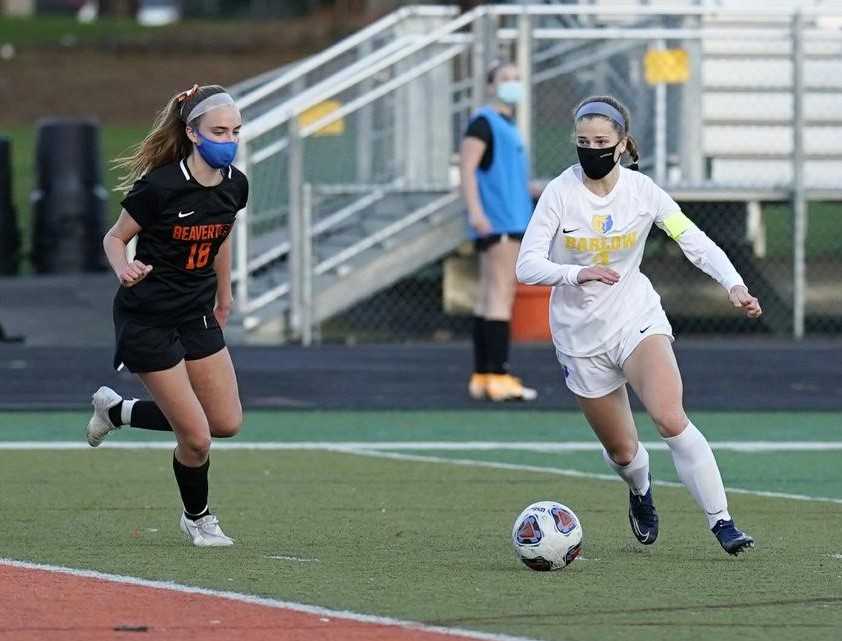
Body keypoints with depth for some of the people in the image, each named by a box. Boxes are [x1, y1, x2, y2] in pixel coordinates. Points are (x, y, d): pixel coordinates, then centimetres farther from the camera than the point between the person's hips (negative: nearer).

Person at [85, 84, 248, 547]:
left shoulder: (234, 185, -3)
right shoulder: (160, 186, -22)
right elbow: (115, 237, -10)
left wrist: (224, 296, 25)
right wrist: (124, 269, -31)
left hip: (196, 315, 7)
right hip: (147, 319, -7)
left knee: (227, 422, 7)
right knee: (196, 437, -6)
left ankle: (117, 410, 27)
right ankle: (197, 518, 24)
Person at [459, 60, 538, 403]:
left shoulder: (508, 126, 21)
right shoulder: (484, 122, -7)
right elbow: (466, 168, -16)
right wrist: (475, 211, -25)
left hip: (512, 221, 10)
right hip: (495, 221, -10)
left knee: (491, 296, 9)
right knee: (500, 293, -14)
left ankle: (481, 377, 10)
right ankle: (498, 376, -19)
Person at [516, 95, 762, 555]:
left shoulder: (642, 191, -7)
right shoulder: (560, 193, -11)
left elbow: (694, 241, -10)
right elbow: (528, 266, -16)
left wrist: (733, 284, -27)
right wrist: (578, 274, -35)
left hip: (637, 317, 0)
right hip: (580, 336, 1)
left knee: (669, 418, -25)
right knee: (622, 451, 9)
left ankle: (721, 522, -19)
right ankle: (641, 492, 46)